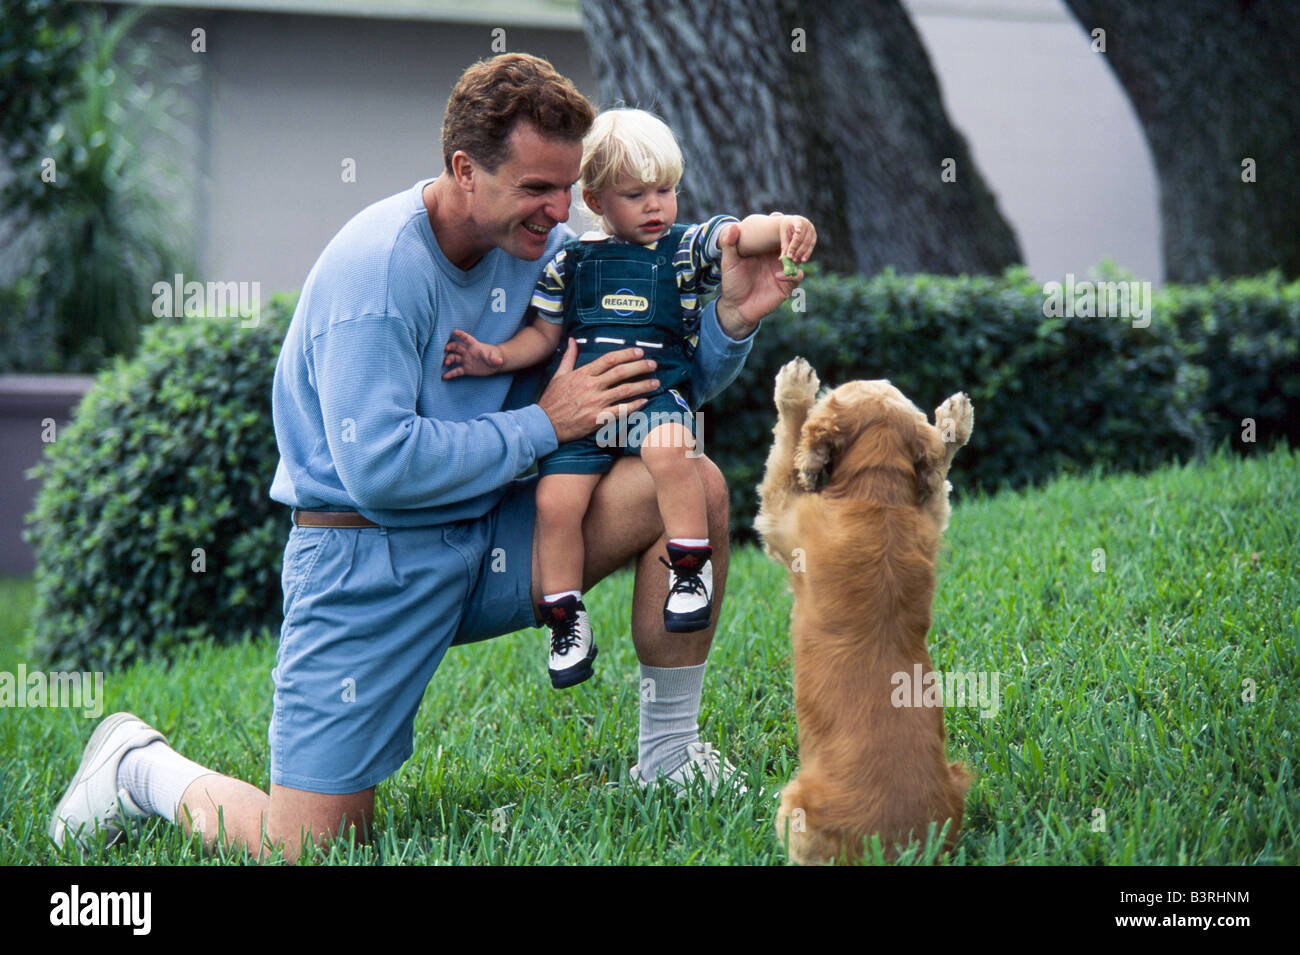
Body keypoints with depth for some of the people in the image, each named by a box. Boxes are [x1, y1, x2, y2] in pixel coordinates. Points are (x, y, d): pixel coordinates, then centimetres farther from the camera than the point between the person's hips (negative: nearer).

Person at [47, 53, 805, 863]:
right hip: (367, 560, -6)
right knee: (304, 847, -12)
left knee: (692, 486, -10)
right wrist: (544, 425, -20)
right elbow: (379, 467, -26)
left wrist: (731, 319, -12)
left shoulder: (544, 248, 1)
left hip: (490, 538, 7)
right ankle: (143, 768, 19)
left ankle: (669, 752, 4)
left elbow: (661, 383, 10)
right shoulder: (375, 268, -20)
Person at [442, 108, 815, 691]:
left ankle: (691, 567, -20)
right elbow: (544, 335, 17)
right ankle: (566, 621, 1)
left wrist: (785, 226, -29)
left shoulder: (686, 248, 8)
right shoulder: (570, 261, 13)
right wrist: (497, 357, -1)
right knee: (555, 499, -15)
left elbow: (742, 234, -8)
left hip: (658, 394, -2)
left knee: (669, 450, -35)